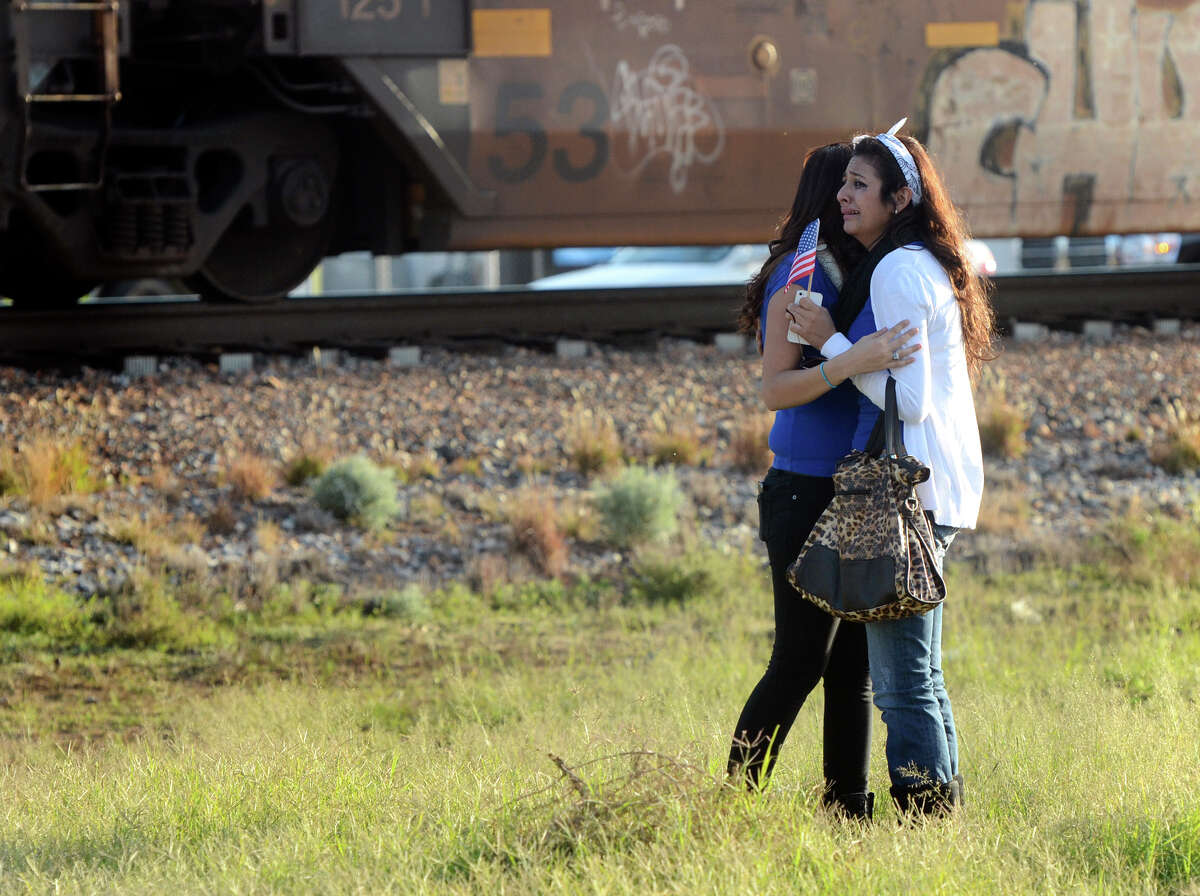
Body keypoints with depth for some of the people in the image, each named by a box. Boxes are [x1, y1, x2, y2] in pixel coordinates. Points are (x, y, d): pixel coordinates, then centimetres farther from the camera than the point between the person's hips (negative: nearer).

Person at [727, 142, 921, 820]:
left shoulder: (848, 274, 14)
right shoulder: (801, 275, -13)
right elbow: (776, 388, -21)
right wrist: (851, 362, -34)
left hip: (853, 502, 8)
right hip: (808, 496, -8)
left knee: (854, 663, 8)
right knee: (800, 663, -6)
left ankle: (849, 808, 12)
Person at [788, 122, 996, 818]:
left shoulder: (898, 272, -14)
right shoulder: (927, 266, 17)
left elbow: (910, 399, -19)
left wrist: (831, 342, -13)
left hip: (912, 490, -11)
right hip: (943, 488, 11)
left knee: (903, 681, -9)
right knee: (919, 676, 15)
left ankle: (924, 820, -8)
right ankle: (944, 814, 18)